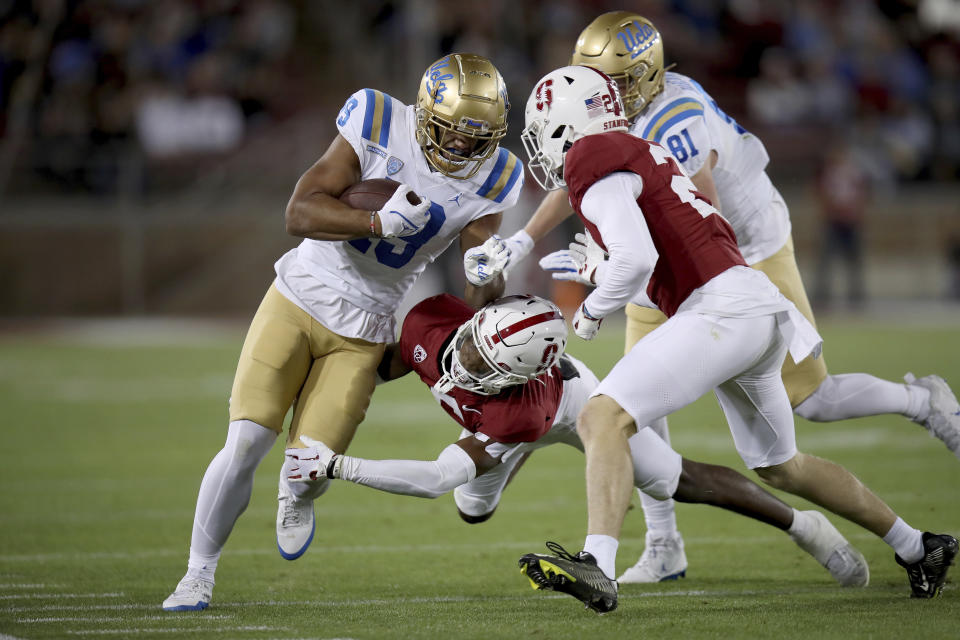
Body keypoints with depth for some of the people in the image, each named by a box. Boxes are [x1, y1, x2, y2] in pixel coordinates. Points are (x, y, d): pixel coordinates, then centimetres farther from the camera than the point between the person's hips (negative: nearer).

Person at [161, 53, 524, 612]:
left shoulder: (489, 180, -8)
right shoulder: (379, 125, -16)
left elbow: (482, 294, -4)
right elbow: (300, 213, -21)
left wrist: (486, 278, -29)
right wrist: (380, 223, -35)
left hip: (362, 333, 2)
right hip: (299, 299, -2)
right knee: (246, 444, -11)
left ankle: (297, 496, 35)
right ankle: (199, 573, 7)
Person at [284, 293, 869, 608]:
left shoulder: (518, 411, -50)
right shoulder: (431, 324, -37)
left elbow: (437, 479, -50)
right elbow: (384, 366, -11)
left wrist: (338, 466, -51)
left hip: (570, 400, -5)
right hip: (498, 410, 5)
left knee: (678, 482, 1)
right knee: (474, 511, 12)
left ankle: (803, 525, 19)